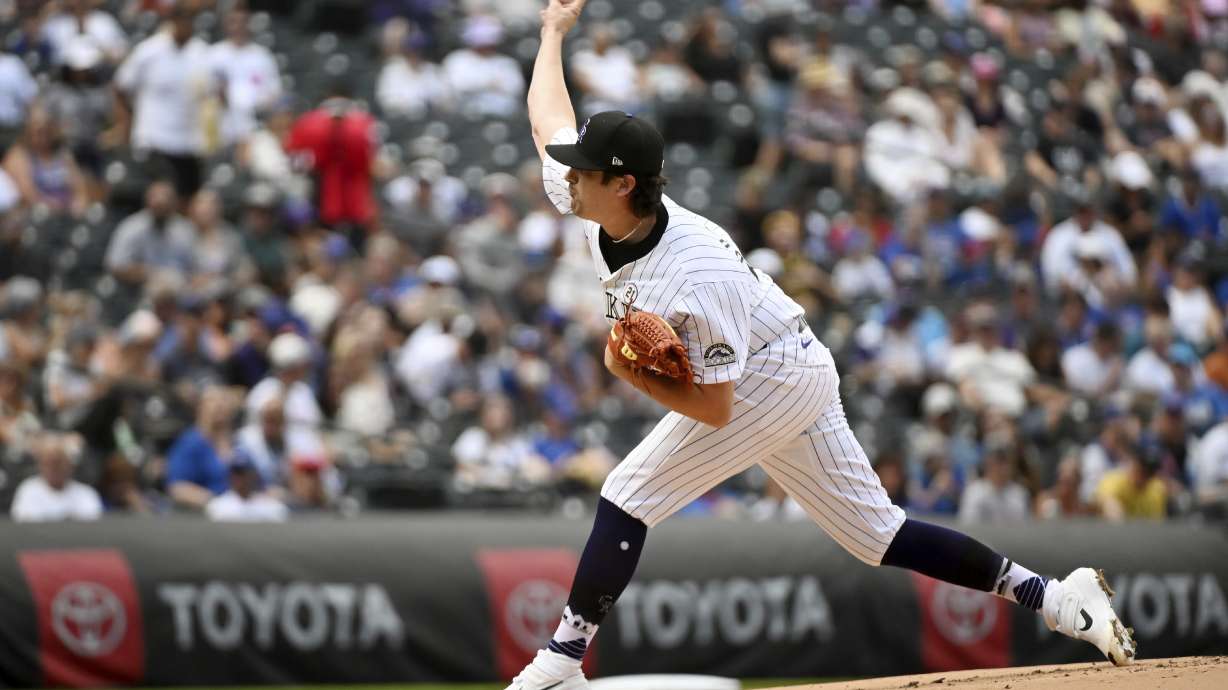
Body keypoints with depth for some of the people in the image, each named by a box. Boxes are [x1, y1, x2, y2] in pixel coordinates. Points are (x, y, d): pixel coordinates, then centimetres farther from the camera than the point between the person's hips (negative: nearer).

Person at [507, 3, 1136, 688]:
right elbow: (549, 118, 10)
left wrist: (631, 372, -31)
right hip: (795, 376, 9)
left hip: (772, 379, -9)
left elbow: (714, 408, -27)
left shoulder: (694, 278, -32)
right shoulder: (593, 204, -10)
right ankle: (1053, 596, 11)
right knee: (877, 533, 11)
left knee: (629, 497, -14)